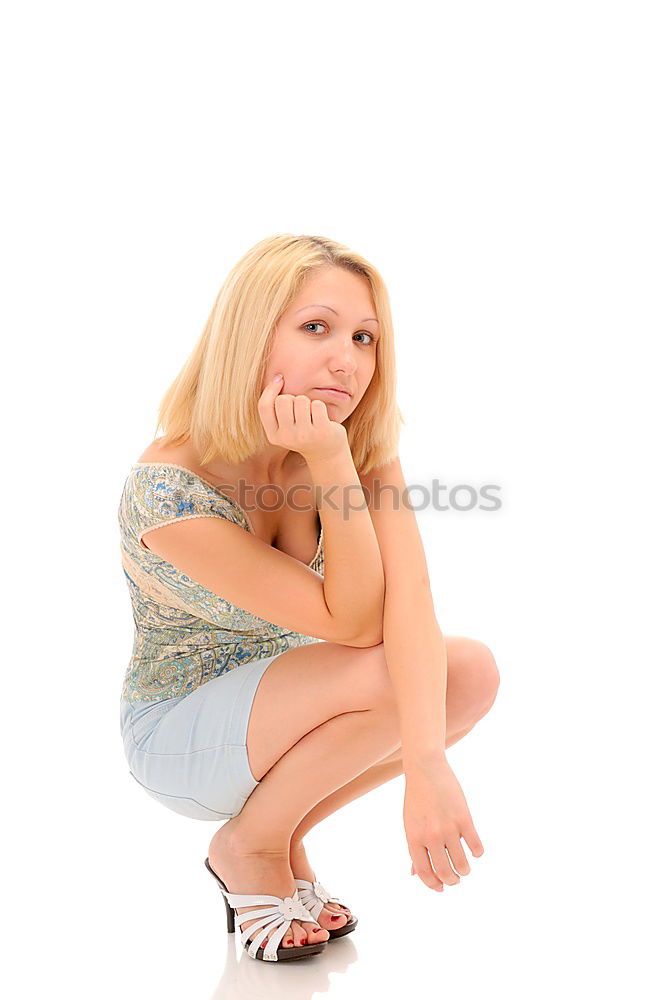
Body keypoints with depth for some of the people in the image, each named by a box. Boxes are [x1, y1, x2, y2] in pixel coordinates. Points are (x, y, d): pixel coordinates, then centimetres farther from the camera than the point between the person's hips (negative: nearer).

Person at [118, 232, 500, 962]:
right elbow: (354, 623, -28)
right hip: (177, 734, -6)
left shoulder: (365, 448, -13)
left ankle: (284, 833, 3)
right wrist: (330, 463, -39)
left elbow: (408, 595, -29)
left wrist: (425, 762, -42)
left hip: (277, 707, 6)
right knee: (390, 673, -29)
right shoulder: (170, 489, -30)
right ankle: (249, 846, -2)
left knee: (472, 672, -16)